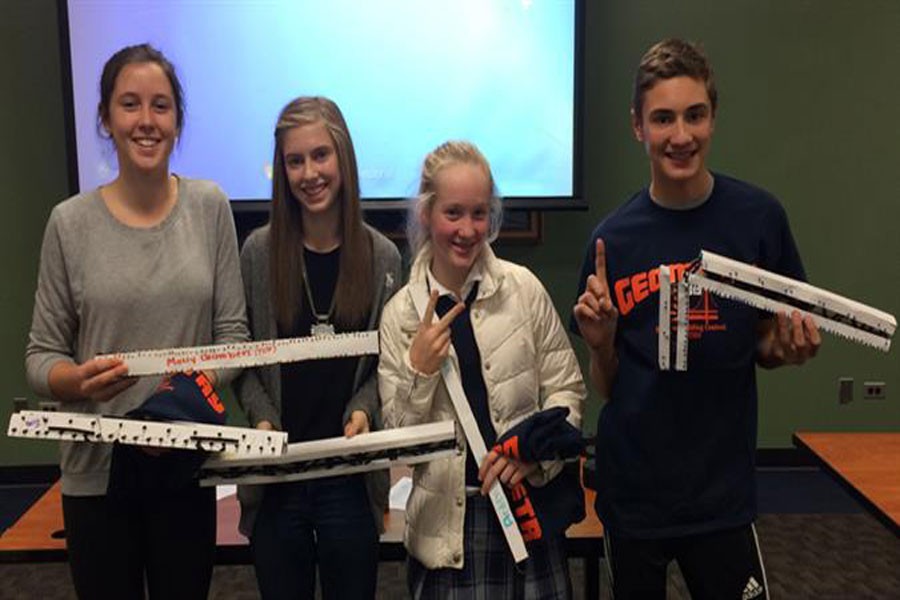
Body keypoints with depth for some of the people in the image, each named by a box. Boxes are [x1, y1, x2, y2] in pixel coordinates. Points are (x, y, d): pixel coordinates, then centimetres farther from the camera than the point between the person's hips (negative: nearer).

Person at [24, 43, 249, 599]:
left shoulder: (209, 206, -2)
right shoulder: (71, 222, -5)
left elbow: (233, 333, -1)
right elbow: (41, 355, 1)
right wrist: (78, 381, -21)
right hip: (95, 471, 0)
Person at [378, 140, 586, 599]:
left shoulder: (524, 289, -3)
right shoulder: (400, 314, -2)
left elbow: (567, 390, 3)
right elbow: (397, 438, 0)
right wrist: (417, 370, -16)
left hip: (529, 504, 0)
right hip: (447, 522, 0)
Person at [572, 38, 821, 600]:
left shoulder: (759, 217, -8)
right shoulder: (614, 237, -6)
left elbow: (766, 347, 5)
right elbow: (607, 386, 2)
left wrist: (788, 346, -15)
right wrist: (600, 342, -17)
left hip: (722, 489, -1)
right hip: (632, 491, 1)